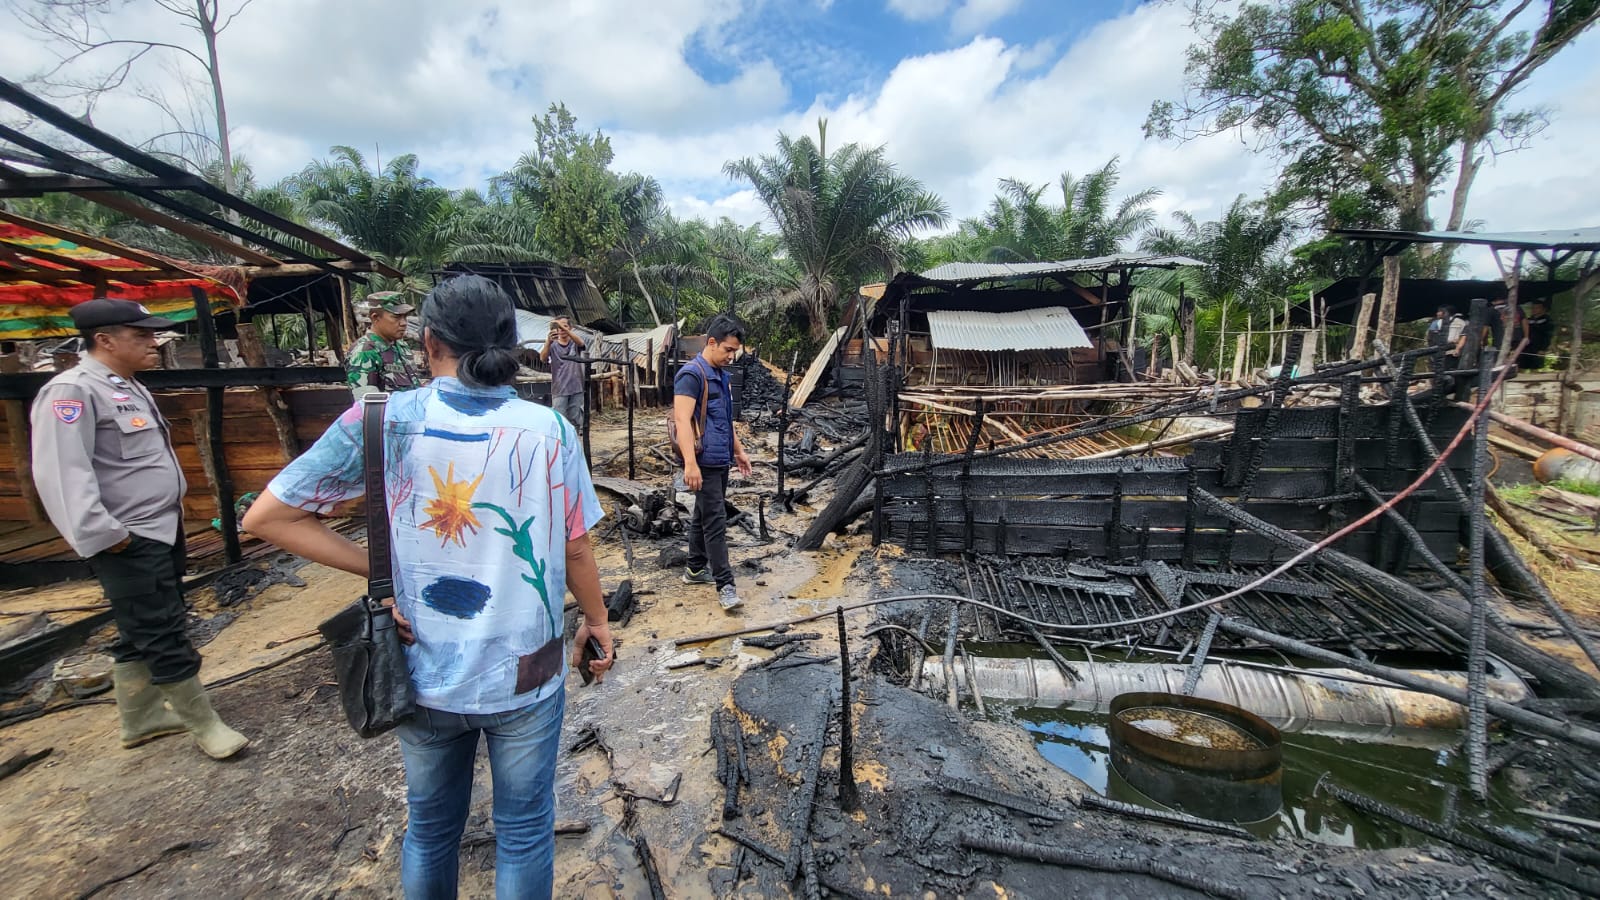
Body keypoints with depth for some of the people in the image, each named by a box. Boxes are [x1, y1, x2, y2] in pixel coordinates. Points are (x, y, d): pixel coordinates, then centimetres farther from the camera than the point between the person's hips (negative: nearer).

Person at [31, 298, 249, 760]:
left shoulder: (128, 388, 14)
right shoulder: (73, 390, -17)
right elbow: (62, 473, -25)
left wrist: (172, 514, 24)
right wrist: (102, 536, -26)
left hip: (162, 531, 10)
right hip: (129, 544, -10)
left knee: (141, 634, 19)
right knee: (165, 637, -1)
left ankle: (140, 720, 32)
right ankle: (204, 724, 11)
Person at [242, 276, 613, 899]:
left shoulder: (381, 423, -12)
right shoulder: (549, 430, -13)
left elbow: (266, 518, -5)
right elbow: (576, 550, -7)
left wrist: (376, 568, -3)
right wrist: (597, 620, 8)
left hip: (427, 677, 2)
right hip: (526, 677, -1)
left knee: (431, 829, 27)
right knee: (525, 831, 20)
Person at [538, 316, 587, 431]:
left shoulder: (575, 343, 6)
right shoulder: (553, 345, 3)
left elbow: (581, 343, -19)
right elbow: (543, 359, -14)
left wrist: (564, 328, -34)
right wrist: (548, 342, -33)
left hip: (576, 388, 1)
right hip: (559, 389, -1)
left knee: (575, 419, 8)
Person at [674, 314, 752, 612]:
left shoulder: (721, 375, 15)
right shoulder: (692, 374, -14)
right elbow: (682, 420, -23)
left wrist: (739, 450, 24)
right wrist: (690, 463, -30)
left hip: (720, 459, 9)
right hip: (704, 462, -9)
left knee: (704, 516, 17)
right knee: (716, 521, -8)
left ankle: (696, 569, 29)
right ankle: (725, 585, -4)